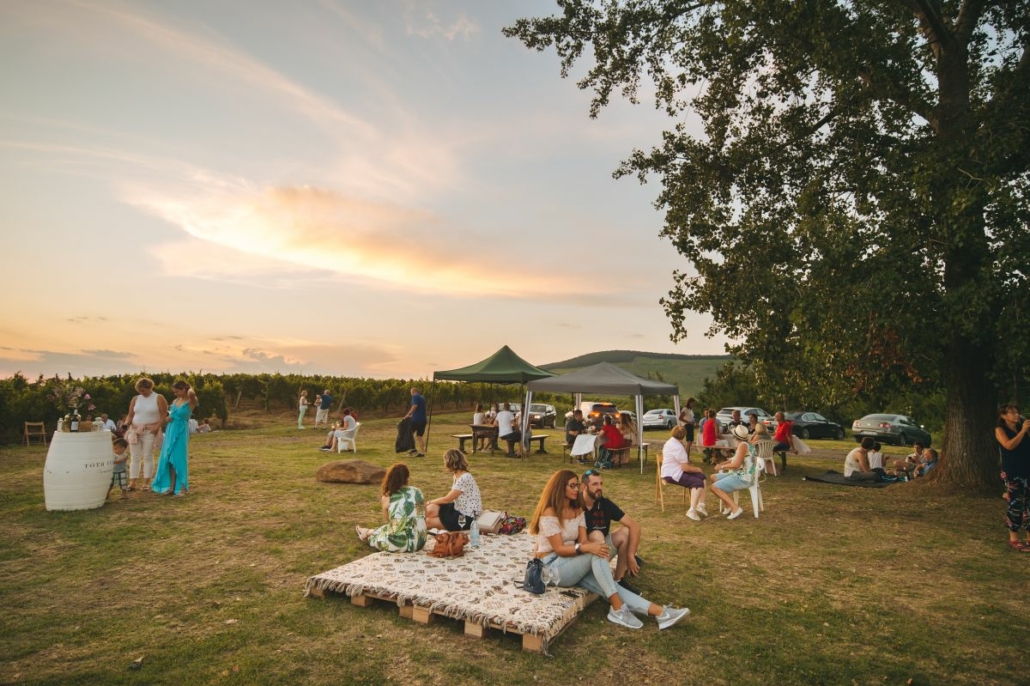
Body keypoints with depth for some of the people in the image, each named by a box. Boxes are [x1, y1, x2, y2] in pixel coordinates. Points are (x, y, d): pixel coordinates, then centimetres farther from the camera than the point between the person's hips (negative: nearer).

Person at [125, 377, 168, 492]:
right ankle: (132, 482, 5)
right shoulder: (135, 399, 12)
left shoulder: (159, 398, -1)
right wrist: (126, 424, -5)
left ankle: (146, 483, 4)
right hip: (135, 431, 4)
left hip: (150, 432, -4)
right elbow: (130, 415, 13)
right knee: (134, 457, 3)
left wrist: (157, 427, -17)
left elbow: (164, 415, -6)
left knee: (148, 457, -1)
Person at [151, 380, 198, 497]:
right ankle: (171, 487, 14)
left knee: (179, 458, -5)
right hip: (170, 431, 7)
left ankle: (182, 488, 1)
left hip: (181, 432, -7)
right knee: (169, 459, 7)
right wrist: (168, 418, 2)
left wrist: (190, 389, -14)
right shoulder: (175, 401, 9)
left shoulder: (190, 402, -11)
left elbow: (192, 394, -36)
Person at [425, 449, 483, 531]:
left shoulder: (464, 478, -24)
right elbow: (450, 497, 9)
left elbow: (447, 499, -18)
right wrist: (431, 503, 0)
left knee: (428, 521, -9)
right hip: (459, 509, 9)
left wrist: (430, 502, -3)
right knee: (430, 510, -11)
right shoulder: (456, 475, 6)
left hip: (467, 518, -9)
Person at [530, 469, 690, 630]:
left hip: (572, 564, 6)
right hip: (553, 566, -6)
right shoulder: (549, 513, -15)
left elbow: (583, 540, 2)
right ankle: (618, 609, -23)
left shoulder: (577, 510, 10)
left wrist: (594, 545, -22)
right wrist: (588, 548, -32)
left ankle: (659, 612, -27)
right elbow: (559, 549, -19)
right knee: (595, 554, -28)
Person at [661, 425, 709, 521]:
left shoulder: (670, 442, 13)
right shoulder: (678, 447, -20)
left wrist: (693, 467, 14)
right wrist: (697, 469, -2)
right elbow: (685, 468, -19)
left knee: (702, 477, 5)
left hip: (674, 471, 10)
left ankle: (701, 505, 0)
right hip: (672, 474, -10)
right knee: (698, 483, -22)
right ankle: (692, 510, -23)